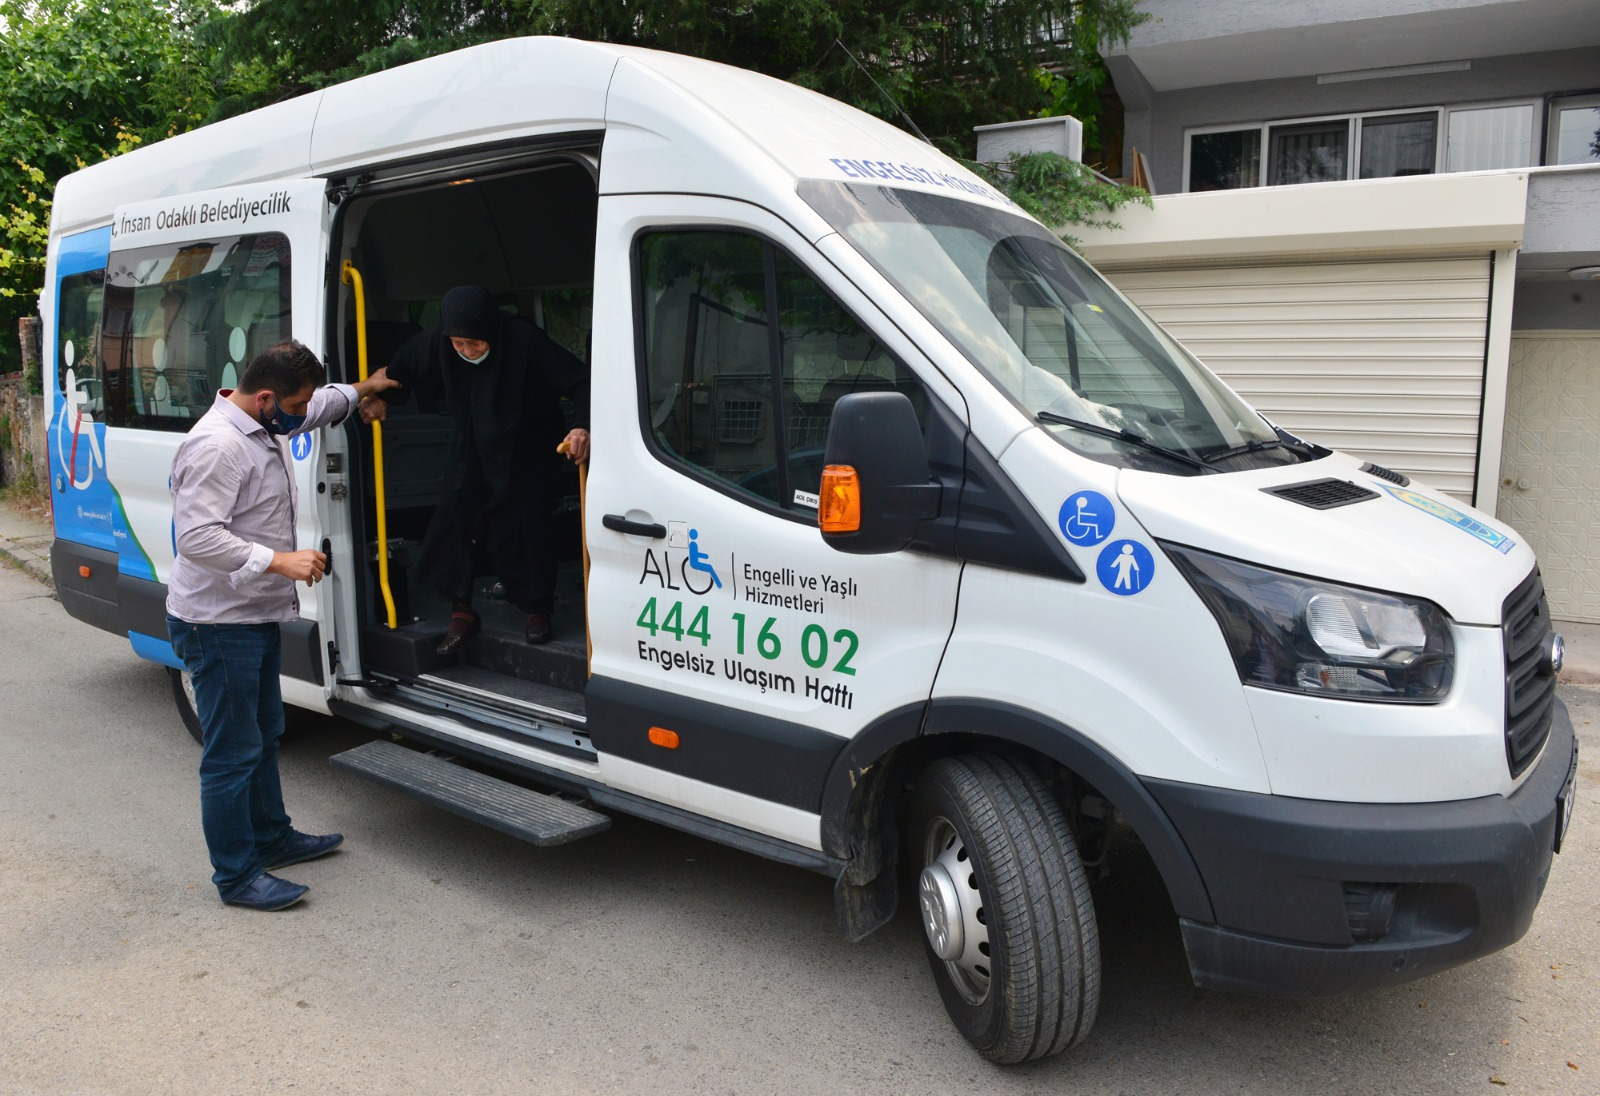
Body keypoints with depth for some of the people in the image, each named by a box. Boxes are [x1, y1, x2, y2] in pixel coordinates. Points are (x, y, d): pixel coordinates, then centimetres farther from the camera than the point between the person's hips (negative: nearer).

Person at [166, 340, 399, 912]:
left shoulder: (265, 423, 8)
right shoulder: (216, 446, -24)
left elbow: (319, 406, 32)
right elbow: (196, 537, -30)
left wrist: (361, 389, 37)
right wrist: (281, 561, -32)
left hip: (256, 616, 11)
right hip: (218, 624, -11)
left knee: (263, 735, 22)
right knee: (232, 752, -2)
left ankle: (273, 837, 37)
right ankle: (237, 876, 10)